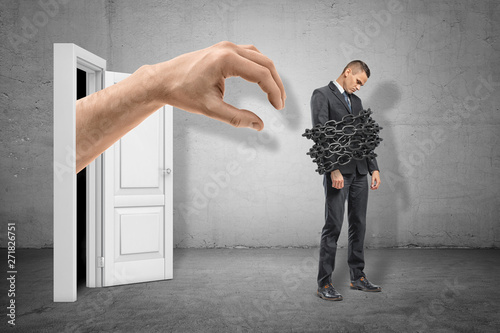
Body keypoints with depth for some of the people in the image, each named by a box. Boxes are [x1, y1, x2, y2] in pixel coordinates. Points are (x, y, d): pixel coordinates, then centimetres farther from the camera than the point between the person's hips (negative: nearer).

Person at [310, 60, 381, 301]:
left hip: (359, 171, 7)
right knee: (333, 227, -6)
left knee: (358, 225, 10)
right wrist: (333, 169, -21)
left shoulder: (356, 101, 19)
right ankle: (324, 284, 1)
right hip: (338, 171, -7)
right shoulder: (322, 95, -3)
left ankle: (357, 277, 21)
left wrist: (374, 167, 10)